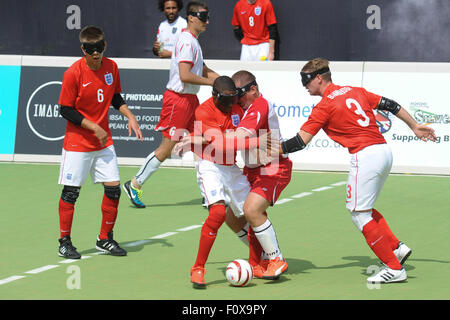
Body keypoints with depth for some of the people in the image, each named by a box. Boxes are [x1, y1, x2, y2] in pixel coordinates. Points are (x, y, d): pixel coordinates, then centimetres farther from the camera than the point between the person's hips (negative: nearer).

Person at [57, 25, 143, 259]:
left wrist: (129, 116, 0)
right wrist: (94, 128, -16)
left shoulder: (111, 67, 0)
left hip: (104, 142, 5)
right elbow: (66, 110, -13)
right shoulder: (73, 73, -17)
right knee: (71, 192, -1)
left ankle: (105, 239, 17)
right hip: (77, 143, -5)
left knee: (113, 188, 2)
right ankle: (65, 242, 11)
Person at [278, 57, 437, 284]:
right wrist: (414, 126, 29)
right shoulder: (355, 91, 15)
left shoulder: (324, 106, -5)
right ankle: (397, 248, 13)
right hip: (385, 152, 8)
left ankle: (394, 268, -1)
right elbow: (389, 105, 18)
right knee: (364, 209, 22)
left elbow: (300, 142, -7)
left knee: (359, 214, 0)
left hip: (365, 156, -8)